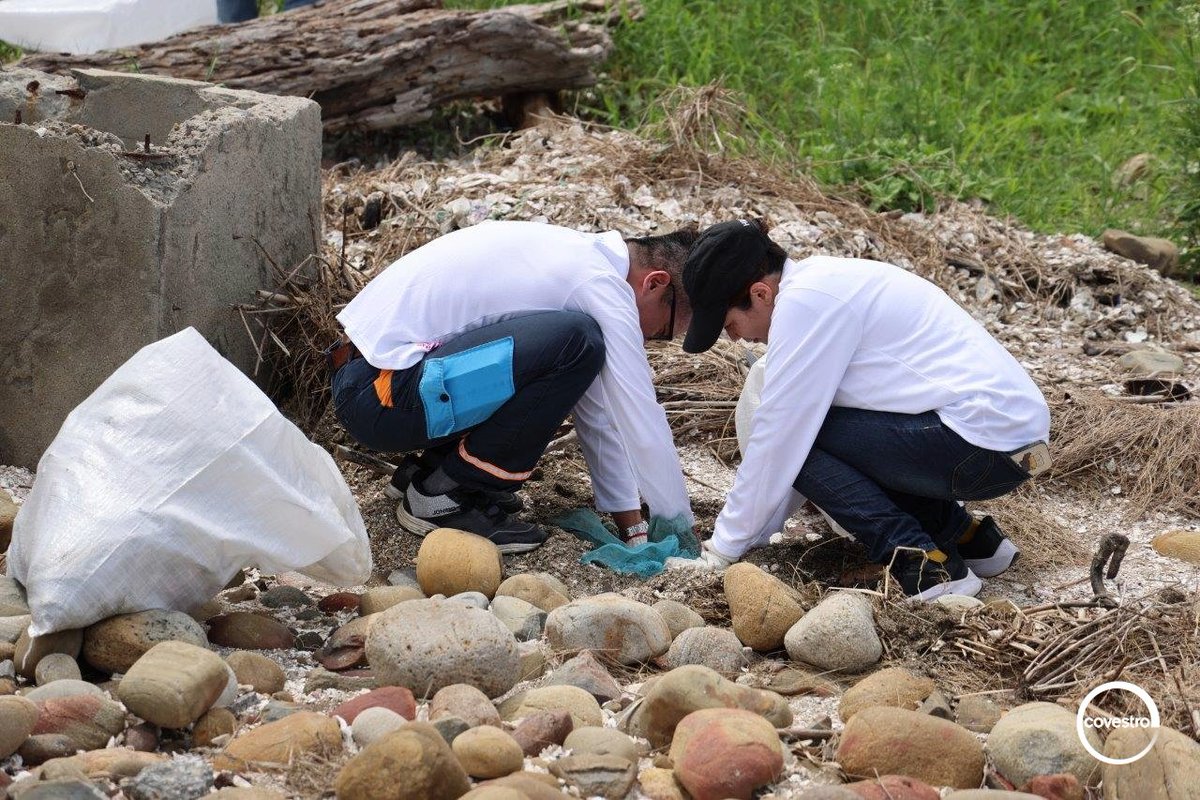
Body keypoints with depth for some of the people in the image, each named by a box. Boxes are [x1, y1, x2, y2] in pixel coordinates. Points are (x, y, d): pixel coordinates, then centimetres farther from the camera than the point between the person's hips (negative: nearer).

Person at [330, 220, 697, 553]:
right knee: (576, 343, -23)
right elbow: (642, 421, -12)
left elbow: (596, 411, 17)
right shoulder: (601, 284, -13)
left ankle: (430, 467, 13)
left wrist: (631, 526, 15)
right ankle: (444, 495, -11)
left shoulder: (580, 254, 15)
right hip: (382, 395, -10)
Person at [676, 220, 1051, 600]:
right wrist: (751, 535, 18)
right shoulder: (825, 281, 15)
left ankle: (923, 563, -10)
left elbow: (778, 436, -11)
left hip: (984, 436, -10)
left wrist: (725, 546, -2)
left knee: (800, 435, -8)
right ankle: (965, 536, 18)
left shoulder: (803, 302, -14)